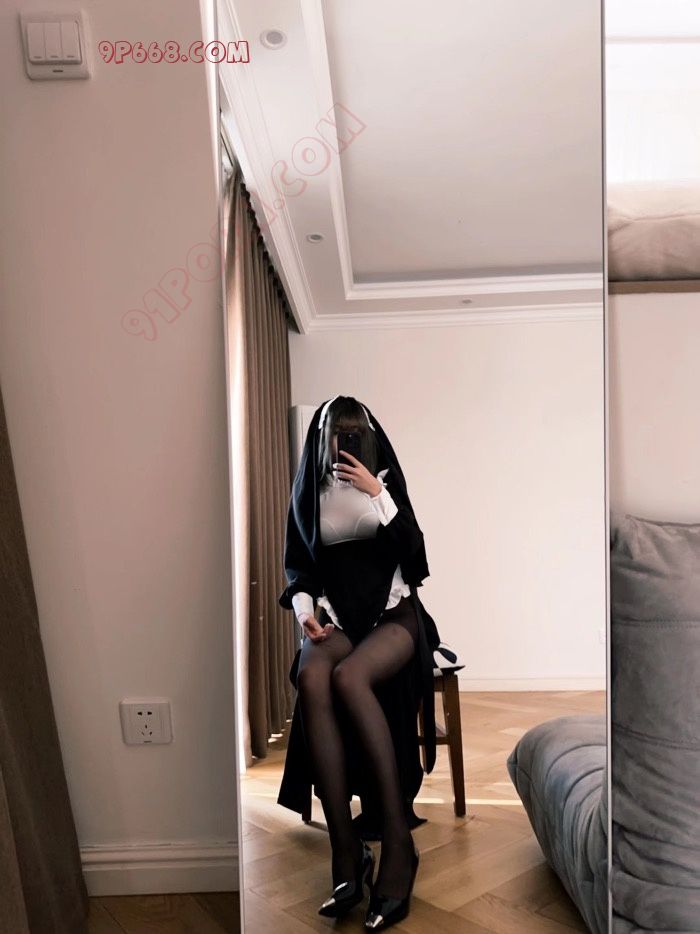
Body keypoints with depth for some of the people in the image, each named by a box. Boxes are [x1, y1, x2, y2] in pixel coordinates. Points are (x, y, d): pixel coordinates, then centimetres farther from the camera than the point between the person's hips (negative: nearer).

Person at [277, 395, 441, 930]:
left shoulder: (386, 479, 8)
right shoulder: (309, 492, 12)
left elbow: (410, 548, -3)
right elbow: (296, 564, 12)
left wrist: (377, 493, -12)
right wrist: (305, 611, -6)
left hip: (392, 612, -1)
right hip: (337, 616, 2)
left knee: (348, 677, -36)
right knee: (310, 677, -34)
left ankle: (397, 844, -27)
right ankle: (347, 853, -32)